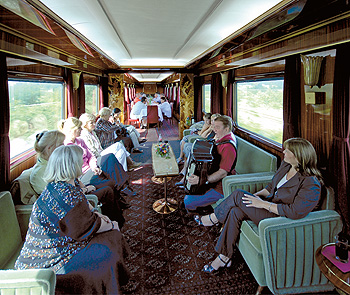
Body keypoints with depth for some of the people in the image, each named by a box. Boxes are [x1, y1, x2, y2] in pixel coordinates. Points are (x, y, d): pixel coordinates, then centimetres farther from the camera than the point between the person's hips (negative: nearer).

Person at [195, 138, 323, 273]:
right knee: (235, 212, -18)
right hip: (270, 204, 8)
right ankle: (224, 257, -5)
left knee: (238, 195, -19)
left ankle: (213, 218, 6)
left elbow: (295, 212, -27)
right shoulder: (285, 165, 5)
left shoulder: (311, 184, -21)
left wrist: (262, 203, -24)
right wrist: (256, 195, -3)